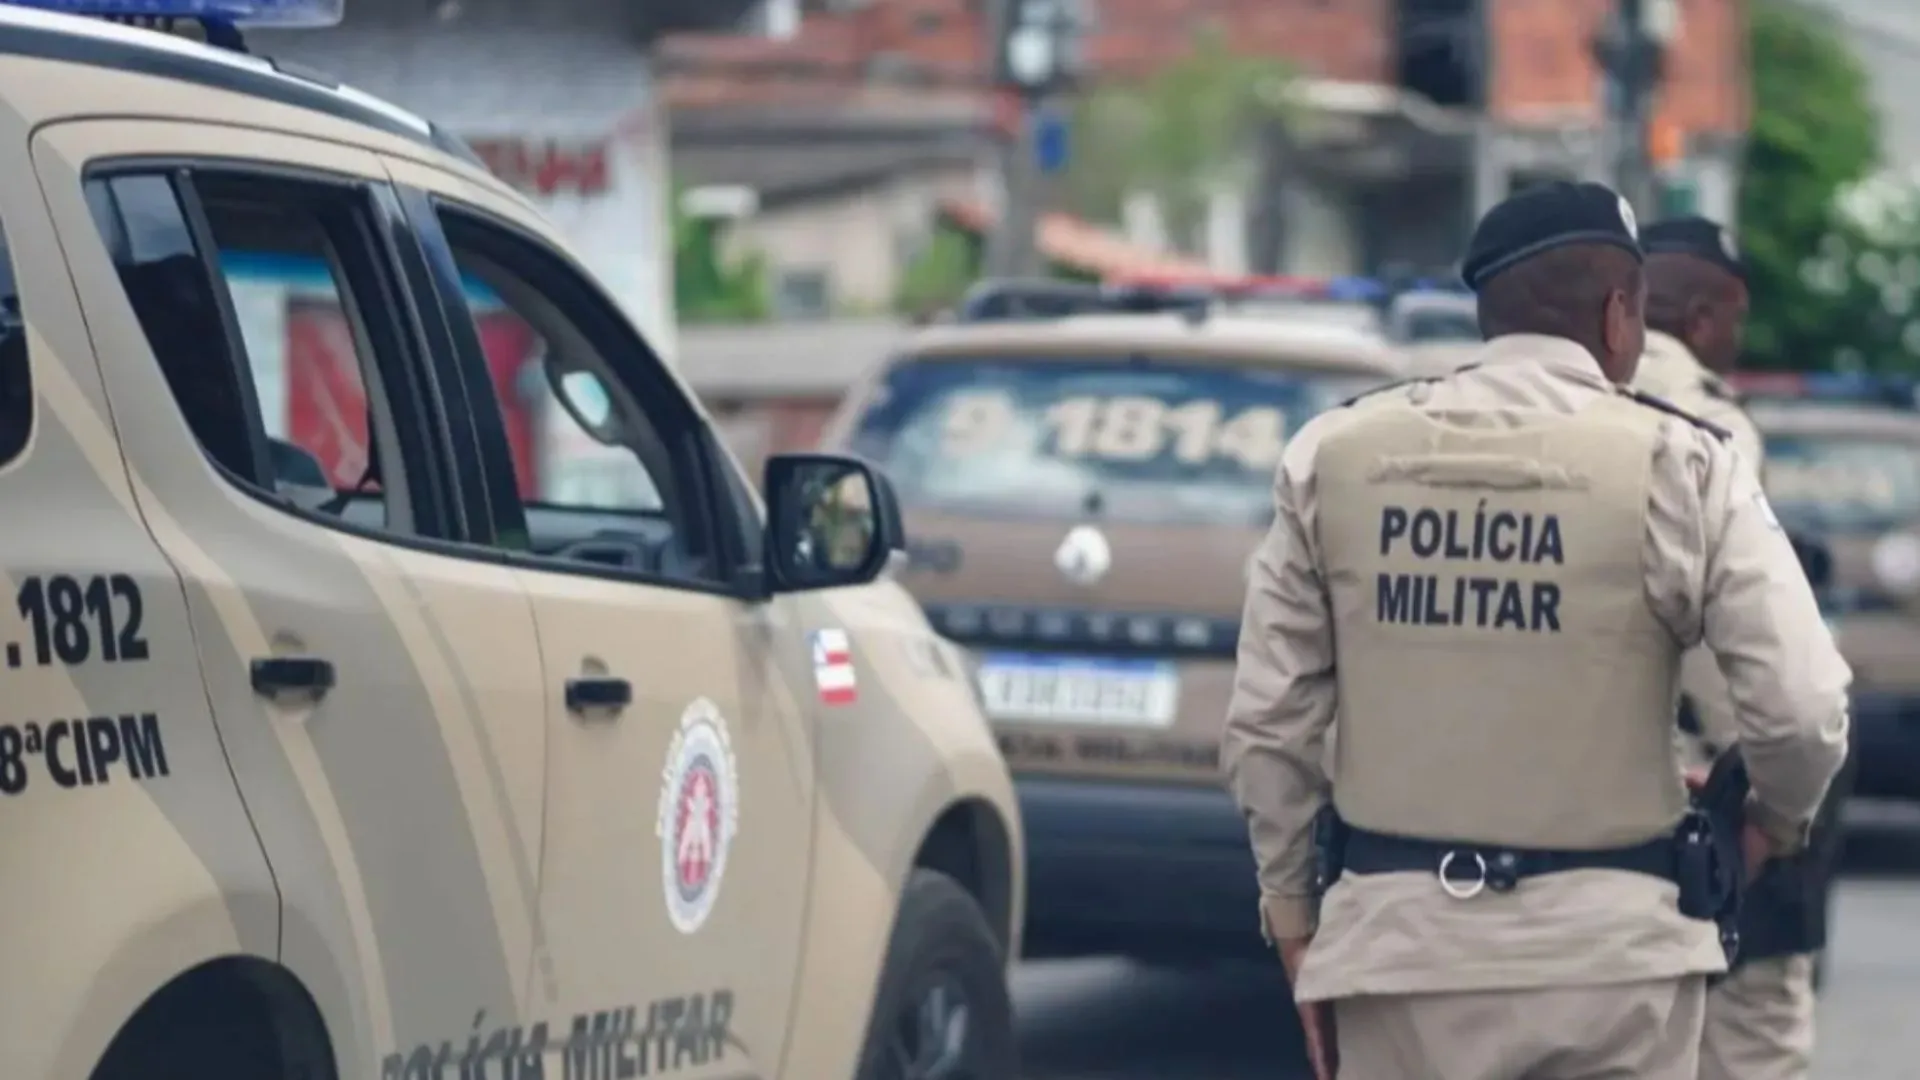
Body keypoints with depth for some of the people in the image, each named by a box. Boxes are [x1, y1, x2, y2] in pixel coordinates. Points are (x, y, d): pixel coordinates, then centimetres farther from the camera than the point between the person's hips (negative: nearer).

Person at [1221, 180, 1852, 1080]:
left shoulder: (1337, 454, 3)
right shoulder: (1675, 464, -6)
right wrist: (1777, 819, 12)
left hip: (1400, 935, 2)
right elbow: (1802, 710, -9)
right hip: (1607, 942, -2)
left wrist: (1290, 905, 16)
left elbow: (1267, 719, 5)